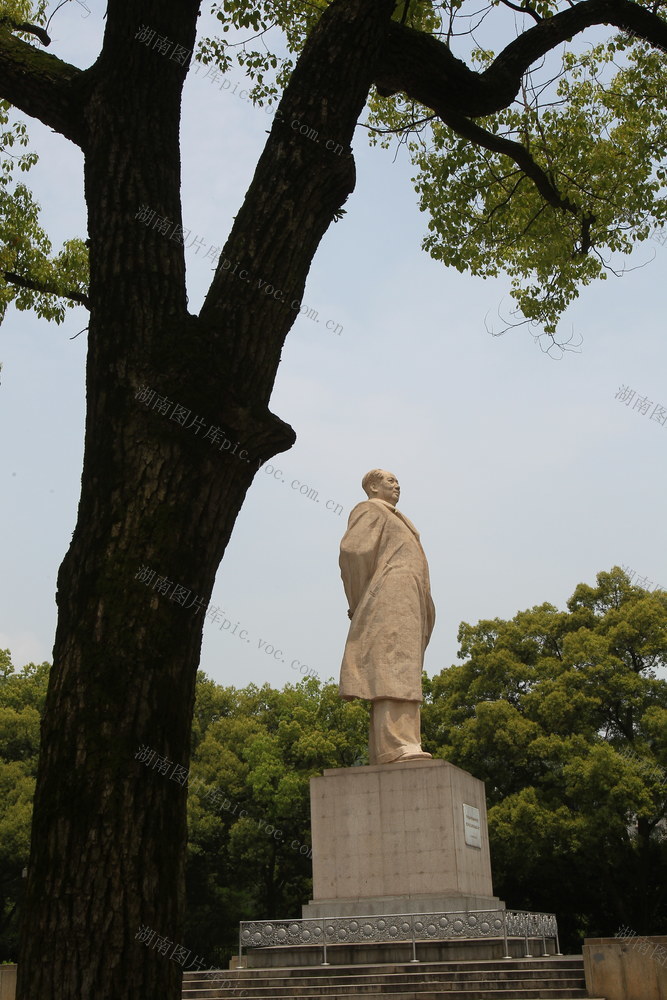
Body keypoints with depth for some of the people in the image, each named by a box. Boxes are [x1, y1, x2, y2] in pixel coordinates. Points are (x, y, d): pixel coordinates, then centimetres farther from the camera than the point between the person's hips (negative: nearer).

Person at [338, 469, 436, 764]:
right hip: (389, 600, -9)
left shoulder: (394, 519, 32)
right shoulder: (369, 511, 4)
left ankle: (382, 755, -3)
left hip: (406, 607, 9)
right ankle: (395, 745, -32)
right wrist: (363, 603, -9)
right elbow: (353, 550, -12)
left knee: (399, 675, 1)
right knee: (394, 667, -21)